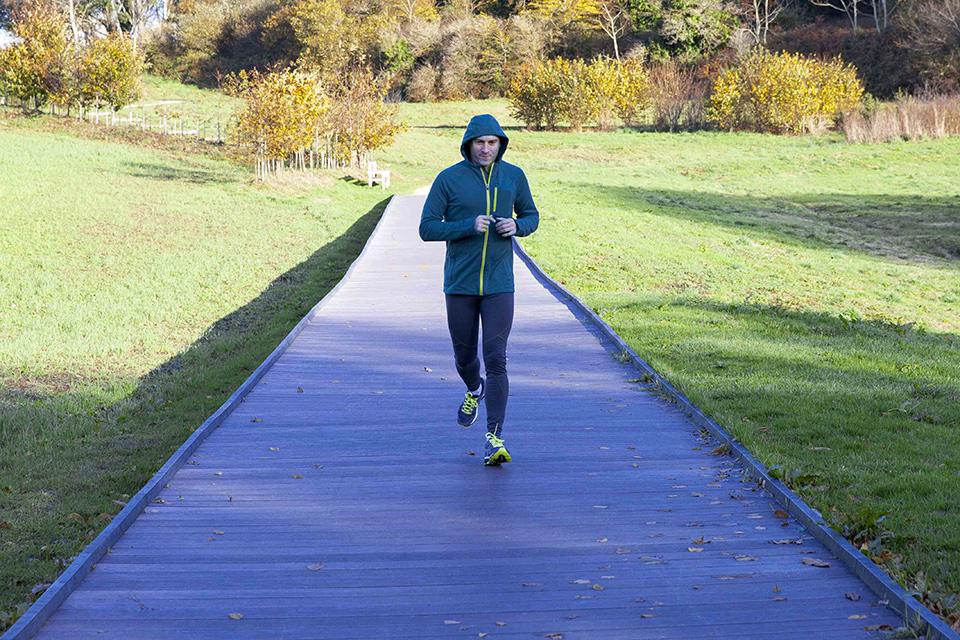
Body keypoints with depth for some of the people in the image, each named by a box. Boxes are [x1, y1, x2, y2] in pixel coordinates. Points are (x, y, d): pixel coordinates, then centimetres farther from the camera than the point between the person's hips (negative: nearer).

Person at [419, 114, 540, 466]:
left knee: (496, 360, -10)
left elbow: (531, 215, 15)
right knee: (464, 357, 14)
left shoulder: (513, 176, 1)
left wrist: (517, 226, -9)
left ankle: (494, 438, -7)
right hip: (460, 283, 0)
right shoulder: (448, 179, -6)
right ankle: (474, 390, 50)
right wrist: (469, 226, -20)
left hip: (499, 284, 0)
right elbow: (427, 228, -7)